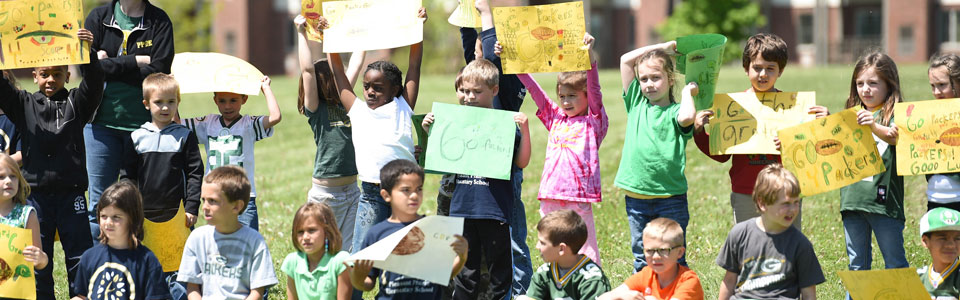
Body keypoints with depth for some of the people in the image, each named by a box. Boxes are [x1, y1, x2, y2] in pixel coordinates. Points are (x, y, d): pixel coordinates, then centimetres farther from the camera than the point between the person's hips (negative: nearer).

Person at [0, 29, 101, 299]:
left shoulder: (75, 103, 6)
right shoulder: (24, 104, 9)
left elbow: (94, 82, -8)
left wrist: (88, 52, -25)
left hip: (71, 192, -1)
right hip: (36, 192, 1)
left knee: (79, 254, 2)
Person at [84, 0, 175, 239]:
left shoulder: (159, 21, 1)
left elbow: (158, 73, -10)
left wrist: (109, 64, -10)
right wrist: (137, 61, -11)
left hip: (144, 122, -1)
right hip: (102, 121, 1)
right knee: (100, 202, 3)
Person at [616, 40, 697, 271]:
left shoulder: (674, 111, -3)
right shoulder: (636, 104, 10)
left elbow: (686, 118, -28)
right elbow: (626, 60, 8)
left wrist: (687, 92, -10)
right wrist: (663, 47, 9)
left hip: (670, 198, -4)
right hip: (636, 198, 4)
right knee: (642, 259, 10)